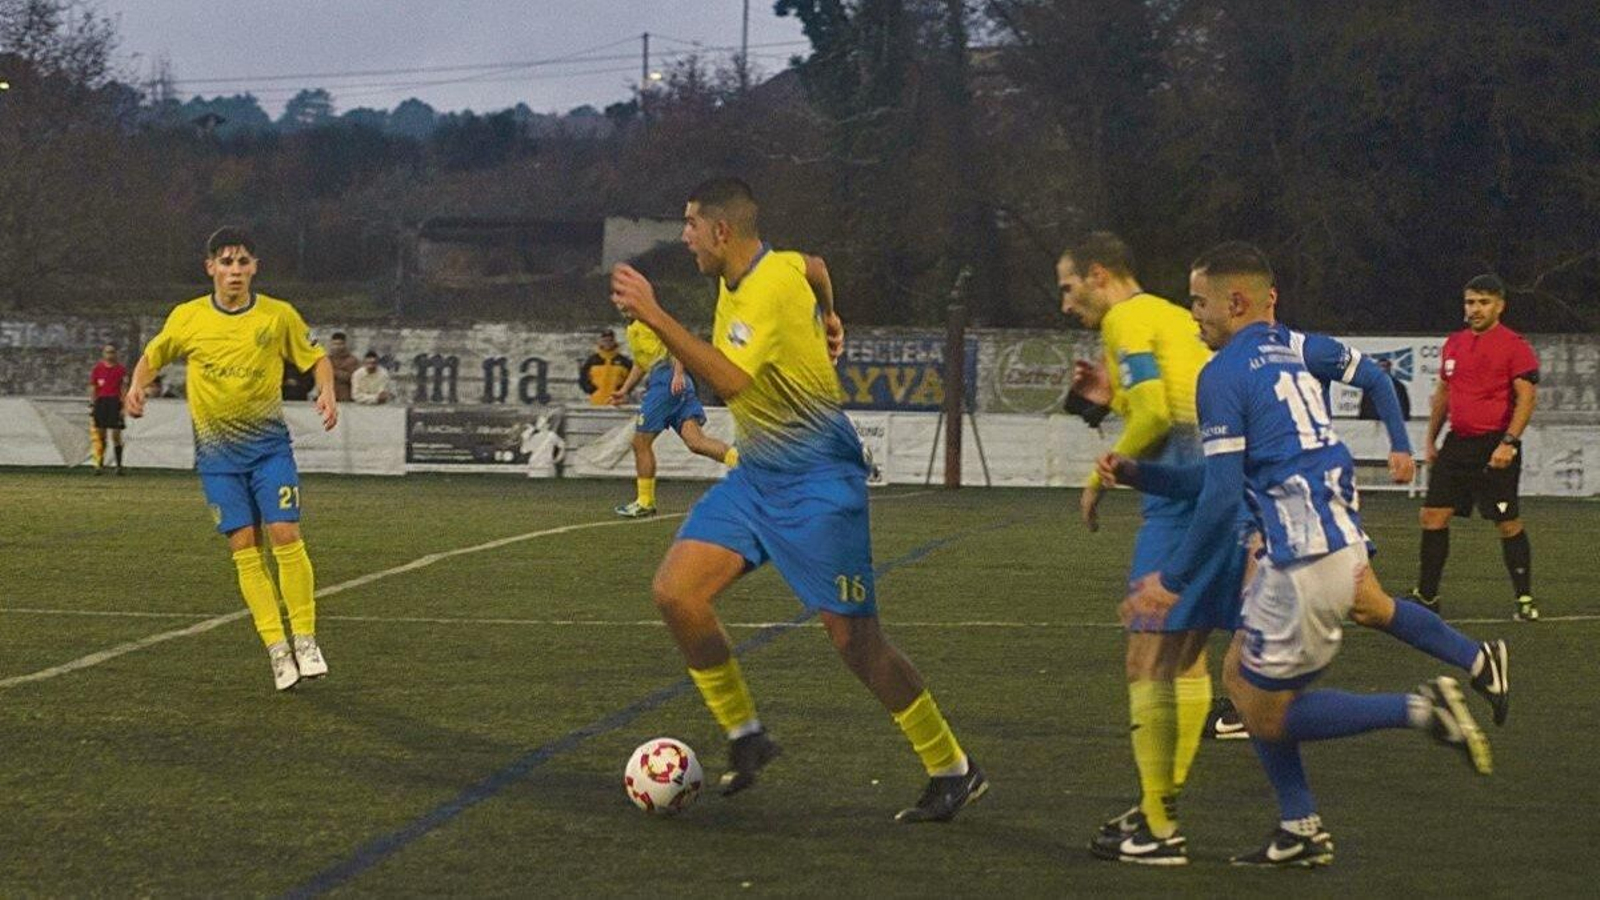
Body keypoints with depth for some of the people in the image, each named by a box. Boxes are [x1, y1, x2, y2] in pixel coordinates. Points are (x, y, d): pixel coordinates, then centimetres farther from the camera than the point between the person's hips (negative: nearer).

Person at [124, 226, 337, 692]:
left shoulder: (279, 316, -3)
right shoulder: (187, 318, -1)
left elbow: (316, 357, 10)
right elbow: (153, 355, 15)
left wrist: (327, 391, -9)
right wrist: (137, 385, -5)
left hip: (270, 446, -1)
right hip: (217, 452, 1)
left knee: (285, 536, -13)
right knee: (244, 548, -3)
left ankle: (305, 640, 0)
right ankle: (277, 649, 1)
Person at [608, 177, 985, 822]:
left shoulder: (770, 289, -24)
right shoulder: (760, 272, 4)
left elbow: (728, 381, -38)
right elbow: (815, 266, 28)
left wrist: (654, 317, -40)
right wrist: (826, 316, 41)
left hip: (815, 483, -9)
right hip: (756, 474, 9)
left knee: (854, 639, -6)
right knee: (675, 592, -6)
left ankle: (953, 770, 8)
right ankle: (744, 736, 8)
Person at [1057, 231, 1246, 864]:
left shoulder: (1127, 320, -3)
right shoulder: (1178, 318, 24)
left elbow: (1156, 413, -16)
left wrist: (1101, 475, -4)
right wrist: (1113, 398, 18)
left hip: (1185, 500, -9)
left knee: (1149, 661, -5)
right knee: (1185, 657, 16)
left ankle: (1156, 831, -5)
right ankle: (1162, 809, 21)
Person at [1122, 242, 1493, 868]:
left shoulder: (1224, 374, -9)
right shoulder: (1292, 353, 16)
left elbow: (1220, 494, -14)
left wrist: (1172, 580, -5)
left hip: (1304, 560, -9)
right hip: (1343, 540, 9)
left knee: (1266, 714, 3)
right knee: (1240, 676, 19)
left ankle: (1422, 711, -7)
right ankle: (1300, 832, 18)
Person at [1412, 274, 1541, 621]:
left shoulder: (1514, 346, -7)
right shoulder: (1453, 344, 13)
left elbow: (1527, 398, -13)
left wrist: (1509, 443, -22)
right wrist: (1431, 439, 20)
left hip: (1495, 447, -6)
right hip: (1457, 445, 6)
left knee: (1508, 524, -3)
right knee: (1433, 516, 2)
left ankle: (1524, 600, 6)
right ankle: (1426, 596, 11)